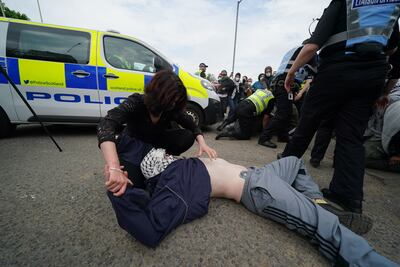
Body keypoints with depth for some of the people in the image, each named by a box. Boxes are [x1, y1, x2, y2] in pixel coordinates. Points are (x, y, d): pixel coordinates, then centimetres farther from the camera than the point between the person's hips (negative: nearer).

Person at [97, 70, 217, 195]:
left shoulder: (173, 109, -20)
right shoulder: (136, 102, -32)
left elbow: (193, 126, -12)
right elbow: (106, 125, -47)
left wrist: (202, 143, -34)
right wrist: (114, 169, -62)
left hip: (153, 144, 3)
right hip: (130, 147, -2)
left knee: (187, 136, -19)